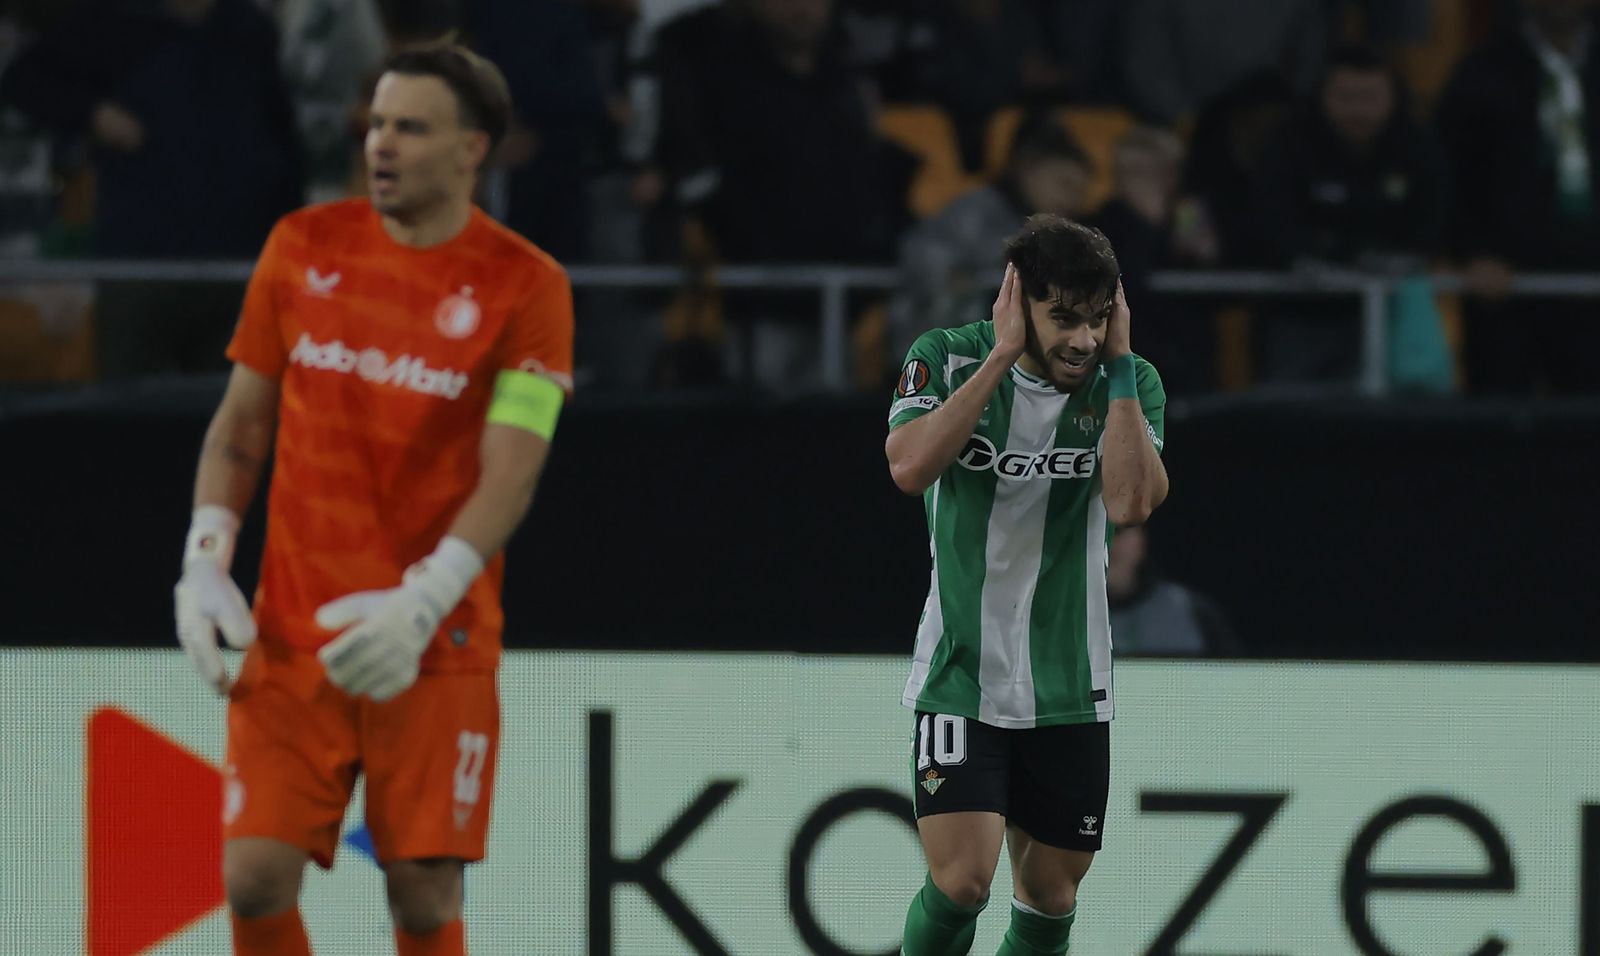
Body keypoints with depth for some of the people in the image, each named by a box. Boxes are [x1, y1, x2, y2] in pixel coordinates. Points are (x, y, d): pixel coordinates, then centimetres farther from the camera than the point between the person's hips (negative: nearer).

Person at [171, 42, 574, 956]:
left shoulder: (526, 287, -5)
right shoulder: (303, 247, 6)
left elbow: (508, 479, -12)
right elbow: (241, 426, 13)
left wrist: (420, 604, -25)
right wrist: (205, 561, -1)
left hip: (435, 644, -3)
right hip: (291, 633, 3)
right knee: (256, 876, -7)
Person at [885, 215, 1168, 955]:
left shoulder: (1129, 382, -3)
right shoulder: (948, 359, -8)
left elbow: (1131, 503, -19)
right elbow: (910, 467, -25)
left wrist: (1117, 363, -19)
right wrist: (1002, 356, -24)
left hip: (1070, 689, 3)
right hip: (960, 673, -3)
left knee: (1050, 893, 10)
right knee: (961, 879, -16)